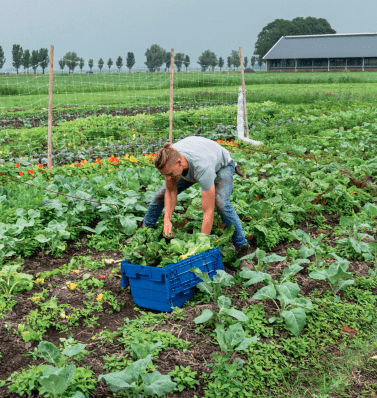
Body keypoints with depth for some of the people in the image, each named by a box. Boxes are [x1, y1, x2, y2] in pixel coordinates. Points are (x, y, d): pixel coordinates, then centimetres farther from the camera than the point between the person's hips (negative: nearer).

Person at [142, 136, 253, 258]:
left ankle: (242, 246, -15)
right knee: (162, 194, 0)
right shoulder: (168, 159, -32)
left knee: (221, 203, -32)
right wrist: (167, 219, -30)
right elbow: (171, 191, -15)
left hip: (222, 165, -5)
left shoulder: (202, 168, -48)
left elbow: (208, 211, -45)